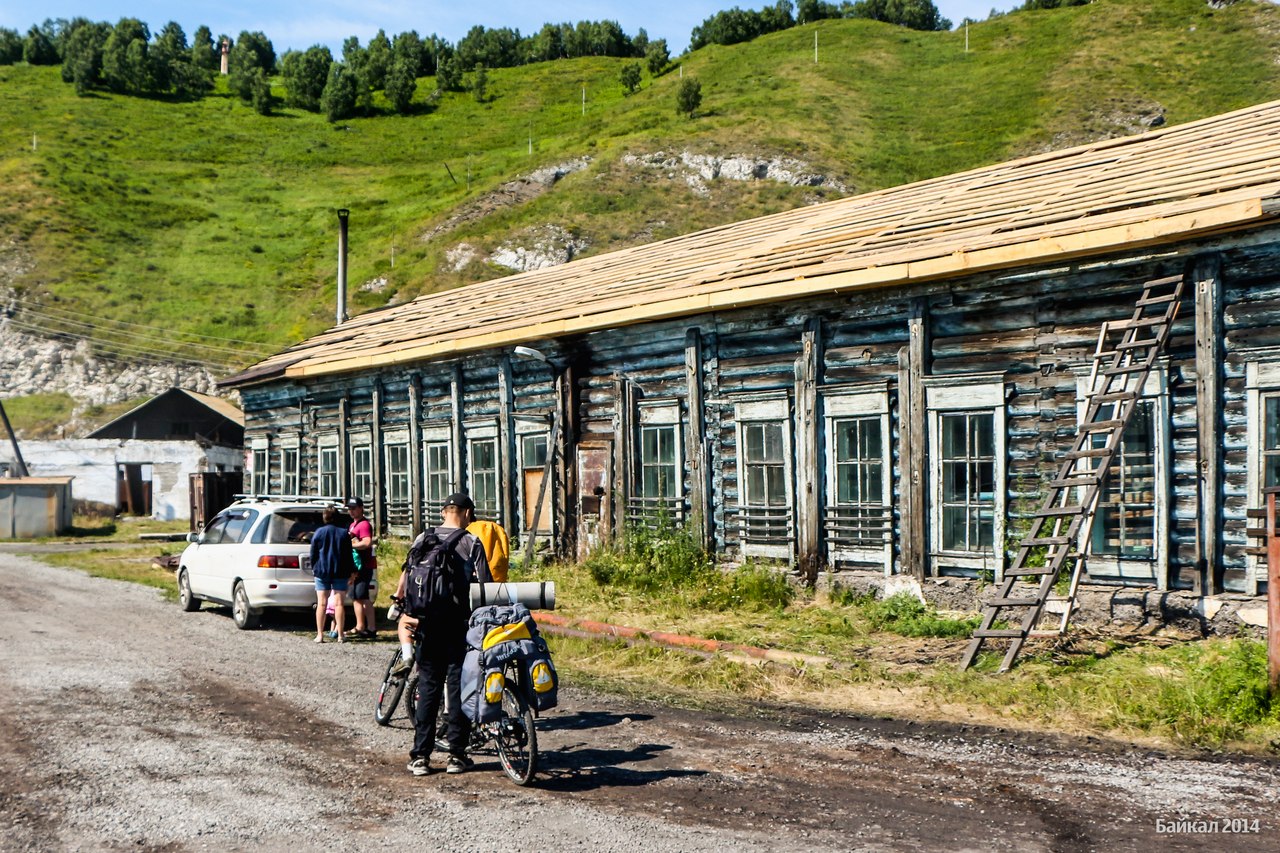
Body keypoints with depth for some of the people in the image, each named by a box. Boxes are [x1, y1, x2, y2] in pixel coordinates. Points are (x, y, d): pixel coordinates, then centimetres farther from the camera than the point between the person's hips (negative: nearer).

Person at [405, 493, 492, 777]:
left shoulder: (422, 539, 6)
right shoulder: (471, 542, -3)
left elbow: (405, 579, 6)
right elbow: (485, 584, -8)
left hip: (428, 622, 3)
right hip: (459, 622, -3)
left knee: (427, 686, 7)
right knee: (458, 684, 5)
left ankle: (420, 756, 6)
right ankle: (457, 755, 7)